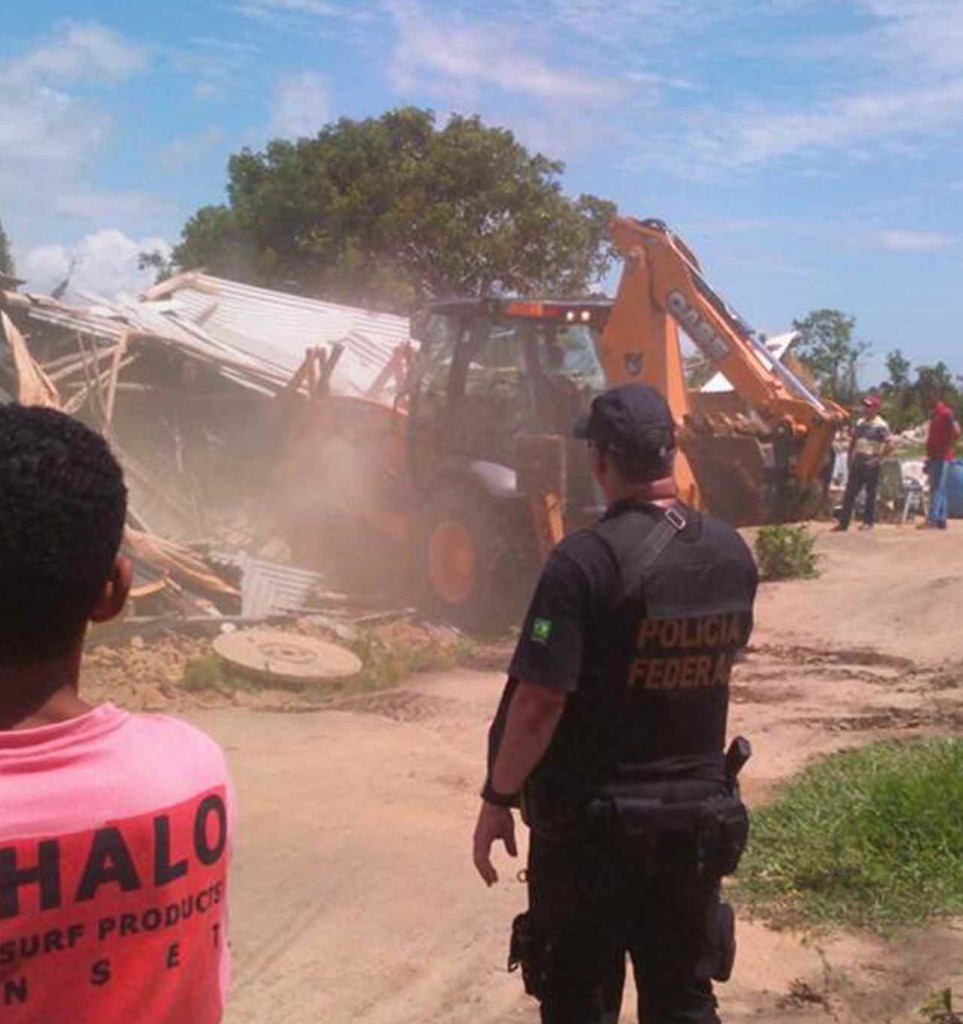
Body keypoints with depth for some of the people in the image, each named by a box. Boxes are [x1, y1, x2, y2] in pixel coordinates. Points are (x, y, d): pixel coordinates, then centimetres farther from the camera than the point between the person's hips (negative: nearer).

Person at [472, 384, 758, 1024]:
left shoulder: (587, 560, -22)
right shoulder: (732, 552, -2)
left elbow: (538, 702, -22)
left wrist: (498, 799, -9)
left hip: (593, 819, -5)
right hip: (701, 812, 5)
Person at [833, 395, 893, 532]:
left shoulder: (881, 425, -8)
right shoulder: (860, 423, 13)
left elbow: (890, 445, -14)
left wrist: (878, 459, -16)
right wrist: (850, 457, 14)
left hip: (871, 463, -7)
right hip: (857, 462, 7)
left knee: (871, 493, 1)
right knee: (850, 492, 5)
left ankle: (868, 522, 9)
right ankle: (843, 522, 7)